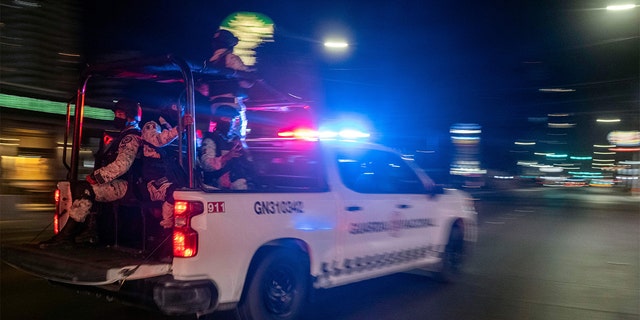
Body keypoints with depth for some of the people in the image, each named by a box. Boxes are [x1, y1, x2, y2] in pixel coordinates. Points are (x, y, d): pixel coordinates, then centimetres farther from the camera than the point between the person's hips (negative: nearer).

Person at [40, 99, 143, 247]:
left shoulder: (132, 137, -10)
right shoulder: (122, 137, 26)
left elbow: (121, 165, -23)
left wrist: (96, 177, -19)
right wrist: (95, 176, 10)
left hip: (122, 184, -11)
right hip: (113, 183, 11)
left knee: (84, 189, -30)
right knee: (68, 186, 4)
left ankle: (66, 234, -27)